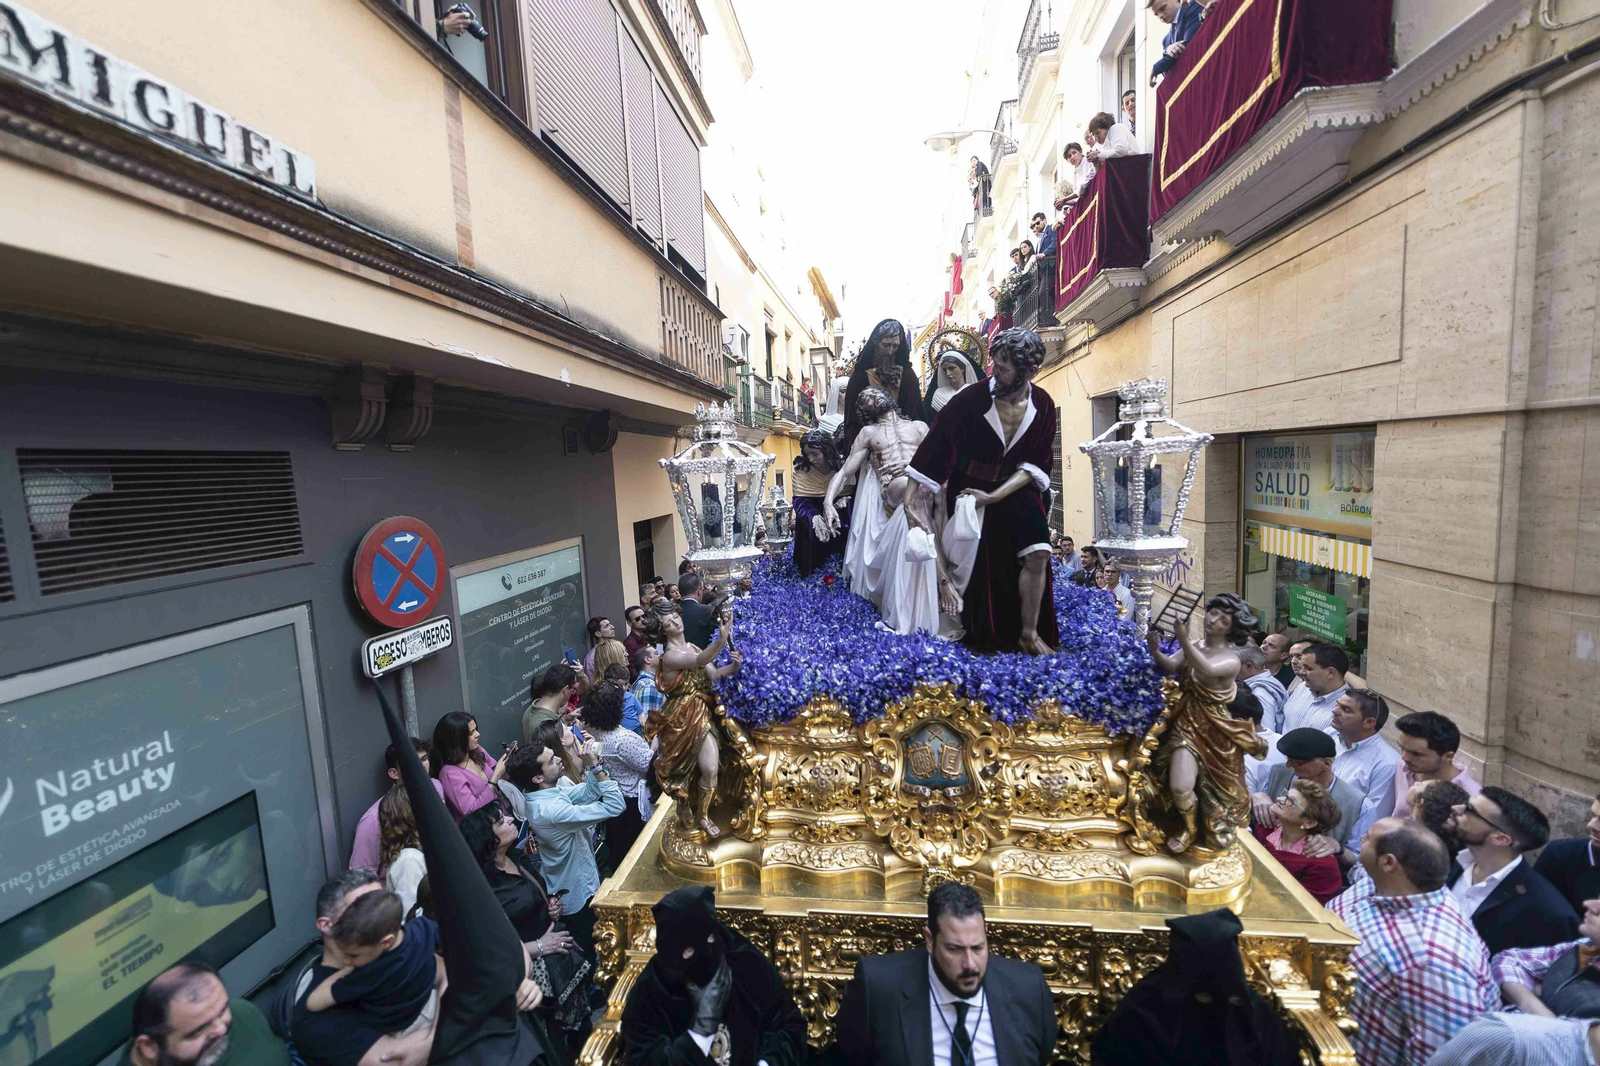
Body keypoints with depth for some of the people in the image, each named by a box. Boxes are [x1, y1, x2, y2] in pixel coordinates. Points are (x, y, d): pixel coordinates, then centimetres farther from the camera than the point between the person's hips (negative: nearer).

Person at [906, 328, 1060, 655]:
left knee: (1037, 553, -15)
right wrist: (914, 502, -22)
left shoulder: (1043, 406, -6)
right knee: (981, 560, -12)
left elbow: (1035, 464, -6)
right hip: (969, 490, -2)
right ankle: (985, 636, 14)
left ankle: (1029, 634, 2)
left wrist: (994, 496, -18)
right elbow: (935, 450, -18)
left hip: (1015, 490, 3)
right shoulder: (969, 401, -18)